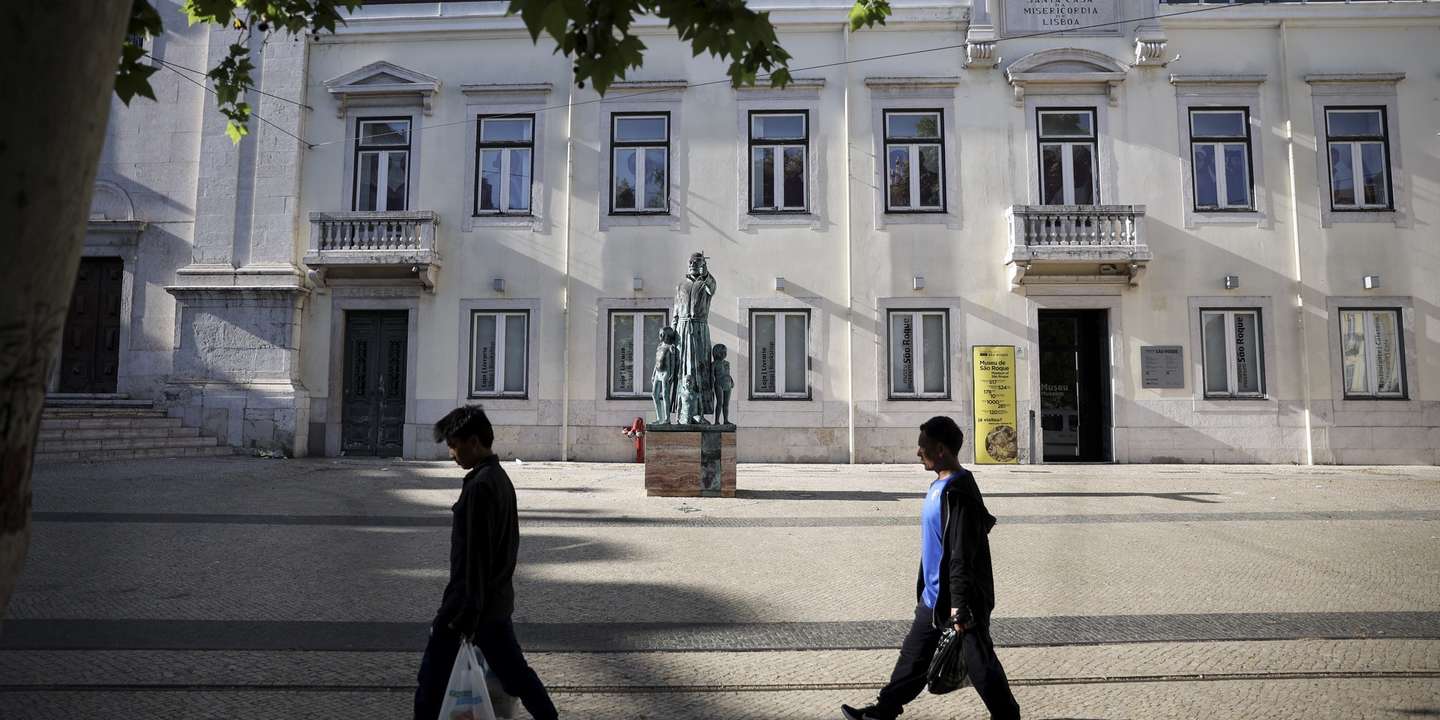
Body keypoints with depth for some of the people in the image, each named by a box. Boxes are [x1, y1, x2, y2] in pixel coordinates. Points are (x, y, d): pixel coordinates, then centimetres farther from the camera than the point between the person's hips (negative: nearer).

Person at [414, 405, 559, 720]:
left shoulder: (479, 486, -20)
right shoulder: (501, 478, 9)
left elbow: (473, 555, -21)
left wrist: (465, 614, -18)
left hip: (471, 601, -9)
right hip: (497, 599, 9)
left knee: (433, 676, 7)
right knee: (514, 671, 16)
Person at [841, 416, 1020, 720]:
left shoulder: (958, 492, -23)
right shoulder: (940, 485, 8)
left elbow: (962, 555, -25)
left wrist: (959, 607, -24)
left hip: (958, 600, -10)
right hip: (934, 597, 10)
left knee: (979, 662, 6)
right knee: (913, 655, 17)